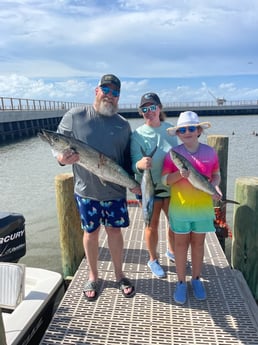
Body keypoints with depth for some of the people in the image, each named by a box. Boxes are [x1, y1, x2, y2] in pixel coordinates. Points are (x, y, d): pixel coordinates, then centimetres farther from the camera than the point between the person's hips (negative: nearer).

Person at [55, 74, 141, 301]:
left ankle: (119, 275, 32)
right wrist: (63, 159, -23)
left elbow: (128, 158, 7)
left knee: (115, 231, 11)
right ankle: (93, 277, 33)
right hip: (86, 190, -1)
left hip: (115, 190, 2)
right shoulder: (74, 116, -4)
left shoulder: (123, 124, 3)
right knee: (91, 232, 12)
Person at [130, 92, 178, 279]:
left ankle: (172, 251, 46)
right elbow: (134, 163, -21)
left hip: (172, 184, 4)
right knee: (152, 225, 12)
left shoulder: (170, 129, -4)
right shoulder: (138, 135, -14)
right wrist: (140, 165, -42)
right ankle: (153, 260, 36)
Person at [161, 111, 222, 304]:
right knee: (181, 243, 10)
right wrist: (179, 175, -25)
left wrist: (215, 186, -14)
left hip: (203, 207, 1)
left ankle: (196, 279, 33)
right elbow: (164, 180, -6)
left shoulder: (210, 152, -3)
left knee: (198, 242, 15)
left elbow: (216, 175, 8)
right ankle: (181, 282, 26)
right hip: (180, 207, -1)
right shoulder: (173, 154, -7)